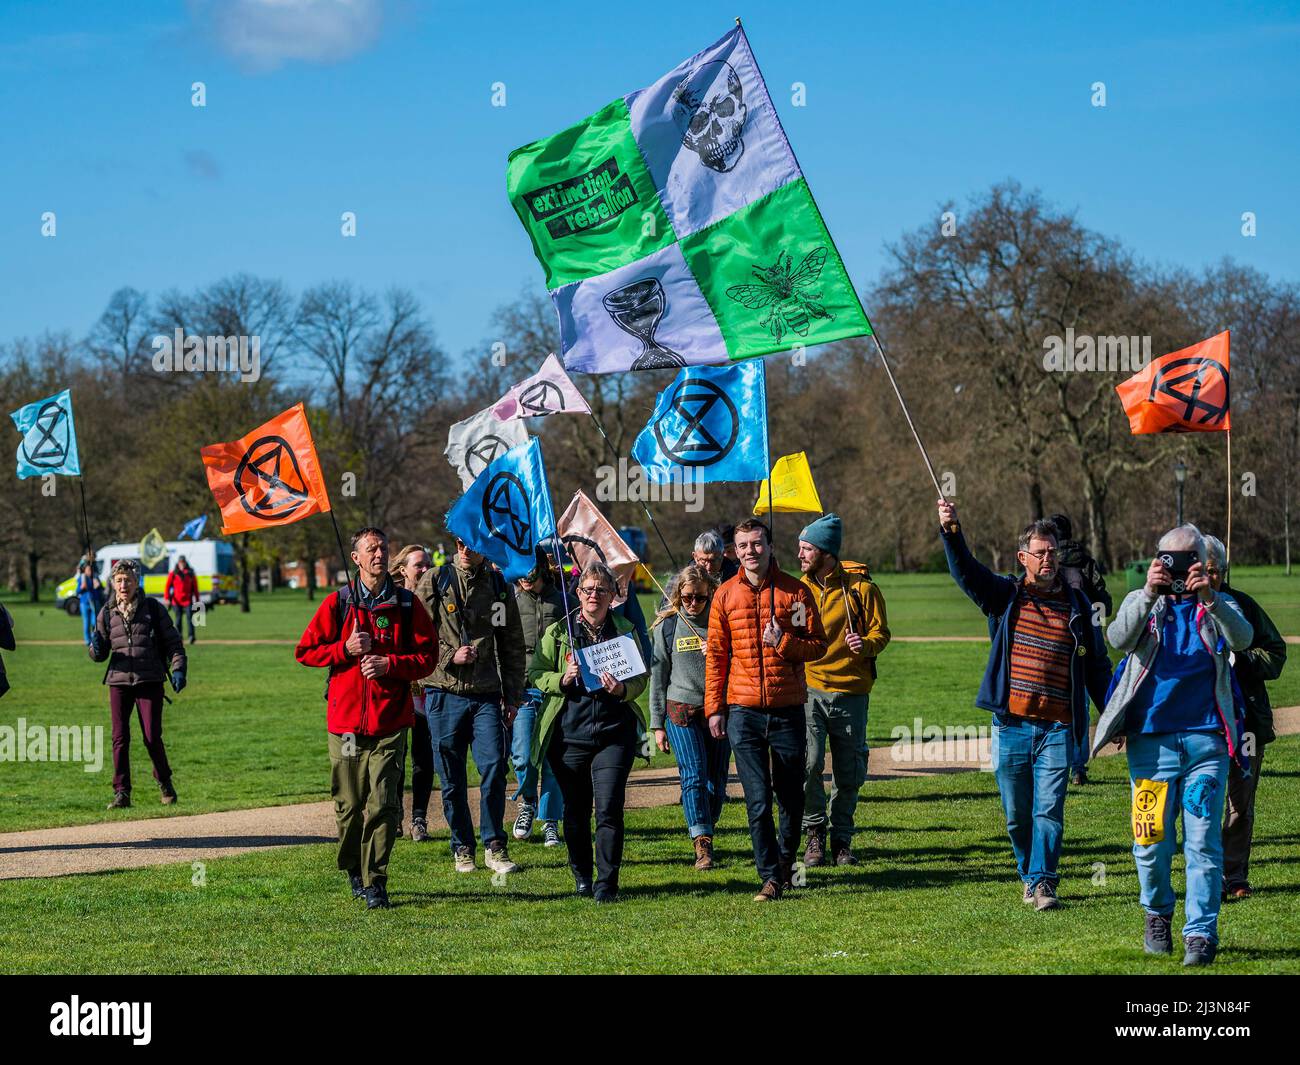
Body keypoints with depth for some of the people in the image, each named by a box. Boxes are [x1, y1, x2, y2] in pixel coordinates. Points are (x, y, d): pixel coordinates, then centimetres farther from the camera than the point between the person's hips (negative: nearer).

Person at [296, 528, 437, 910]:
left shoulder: (407, 604, 4)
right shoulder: (337, 603, 5)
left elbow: (428, 655, 4)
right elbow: (305, 650, 7)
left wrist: (390, 664, -11)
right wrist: (345, 649, -8)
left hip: (390, 722, -1)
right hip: (345, 719, 1)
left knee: (383, 804, -10)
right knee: (348, 804, 7)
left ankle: (375, 882, -5)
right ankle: (353, 870, 26)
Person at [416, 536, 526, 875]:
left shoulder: (499, 587, 10)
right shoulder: (435, 582, 3)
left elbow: (513, 646, 16)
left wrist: (513, 696, 11)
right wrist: (450, 656, -12)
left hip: (486, 695, 1)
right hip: (444, 694, -1)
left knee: (494, 766, -12)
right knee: (452, 777, 3)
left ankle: (495, 847, -2)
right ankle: (462, 848, 14)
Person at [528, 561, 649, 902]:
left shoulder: (625, 631, 7)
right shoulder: (558, 631, 7)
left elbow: (641, 678, 7)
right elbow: (536, 673, 5)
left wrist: (622, 689, -15)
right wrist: (563, 679, -14)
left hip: (614, 732, -1)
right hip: (568, 732, 1)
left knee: (609, 808, -10)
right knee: (575, 809, 9)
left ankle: (606, 883, -5)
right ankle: (582, 877, 25)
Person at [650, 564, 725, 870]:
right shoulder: (667, 626, 5)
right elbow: (658, 676, 8)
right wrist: (657, 724, 6)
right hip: (681, 709, -1)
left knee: (716, 781, 1)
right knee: (694, 776, -13)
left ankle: (705, 838, 16)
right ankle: (703, 846, -16)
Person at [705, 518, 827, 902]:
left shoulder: (795, 591, 1)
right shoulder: (725, 595, 4)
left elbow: (818, 646, 3)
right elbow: (716, 654, 7)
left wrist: (783, 642, -15)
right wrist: (714, 708, 3)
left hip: (788, 709, 0)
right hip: (743, 711, 0)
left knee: (791, 795, 10)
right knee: (757, 800, -4)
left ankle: (786, 860, 32)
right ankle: (771, 877, -1)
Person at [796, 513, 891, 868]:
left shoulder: (861, 588, -2)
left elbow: (881, 632, 1)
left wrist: (865, 645, -20)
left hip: (850, 693, -1)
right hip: (809, 690, 1)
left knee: (848, 775, 5)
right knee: (808, 763, -15)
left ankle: (842, 841, 20)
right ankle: (815, 835, 0)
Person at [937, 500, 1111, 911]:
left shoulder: (1077, 605, 9)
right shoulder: (1005, 596, 7)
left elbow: (1097, 668, 15)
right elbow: (966, 571, -9)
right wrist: (950, 531, -26)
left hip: (1057, 729, -1)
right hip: (1011, 726, 1)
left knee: (1049, 810, -9)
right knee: (1017, 813, 8)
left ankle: (1043, 882, -8)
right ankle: (1028, 875, 24)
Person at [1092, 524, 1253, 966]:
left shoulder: (1217, 606, 10)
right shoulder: (1142, 602, 11)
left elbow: (1242, 639, -13)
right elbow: (1119, 638, -11)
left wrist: (1209, 597, -29)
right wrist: (1150, 593, -26)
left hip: (1205, 738, 0)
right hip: (1151, 738, 0)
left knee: (1203, 841, -5)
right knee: (1151, 840, 2)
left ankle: (1201, 933, -4)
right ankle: (1157, 914, 26)